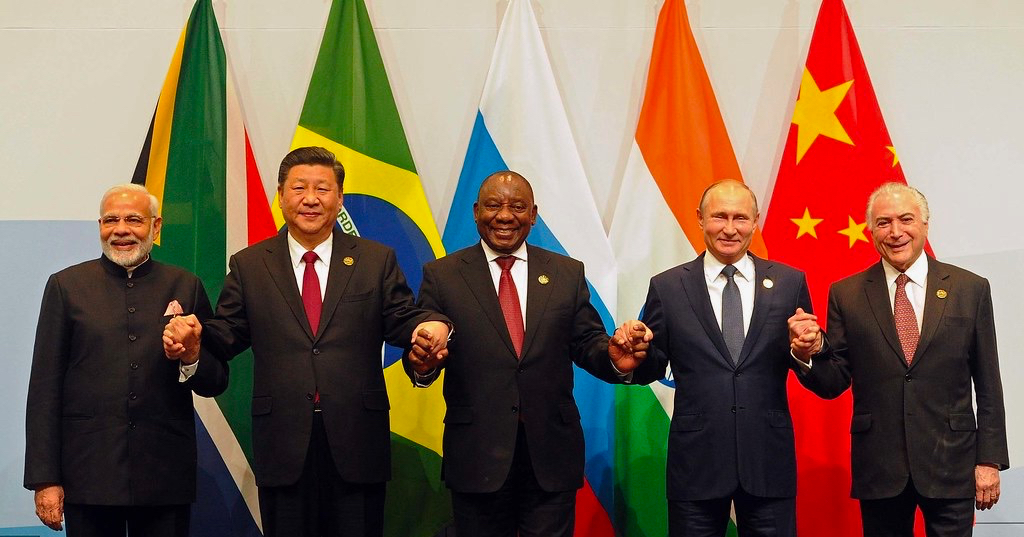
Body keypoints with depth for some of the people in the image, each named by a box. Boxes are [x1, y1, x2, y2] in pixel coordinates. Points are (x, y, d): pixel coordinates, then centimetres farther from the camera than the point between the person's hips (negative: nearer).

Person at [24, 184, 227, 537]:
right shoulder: (66, 286, 5)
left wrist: (191, 358, -12)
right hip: (89, 476, -1)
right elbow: (44, 389, 2)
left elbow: (216, 382, 11)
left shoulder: (186, 288, 8)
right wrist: (44, 480, -4)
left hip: (166, 478, 1)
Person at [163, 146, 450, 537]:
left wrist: (432, 326, -21)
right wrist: (191, 333, -16)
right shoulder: (248, 265, 9)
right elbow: (228, 333, 5)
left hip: (357, 443, 0)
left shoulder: (377, 260, 8)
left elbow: (400, 320, 1)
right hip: (283, 444, 0)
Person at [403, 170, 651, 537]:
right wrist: (422, 365, -25)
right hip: (477, 457, -1)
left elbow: (587, 344, 6)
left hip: (552, 455, 1)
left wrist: (614, 358, -16)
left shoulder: (568, 274, 8)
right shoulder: (442, 276, 3)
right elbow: (422, 341, -1)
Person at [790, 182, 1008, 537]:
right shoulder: (846, 294, 2)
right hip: (878, 467, 0)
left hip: (951, 464, 0)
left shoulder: (971, 289, 2)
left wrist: (990, 459, 1)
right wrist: (813, 352, -19)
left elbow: (988, 386, 4)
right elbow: (834, 385, 1)